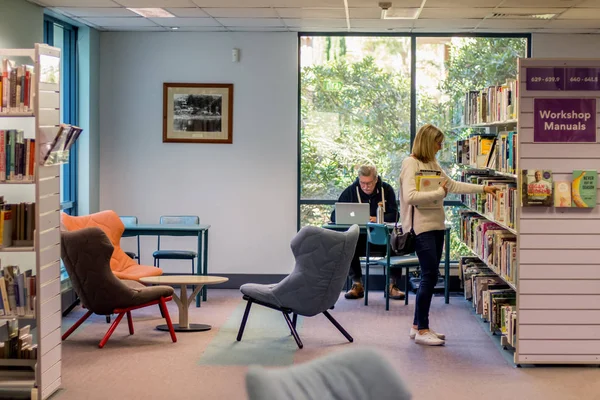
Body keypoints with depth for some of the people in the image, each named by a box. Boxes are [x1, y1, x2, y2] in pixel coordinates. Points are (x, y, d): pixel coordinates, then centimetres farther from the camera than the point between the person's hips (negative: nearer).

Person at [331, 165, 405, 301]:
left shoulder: (387, 190, 2)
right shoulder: (351, 191, 2)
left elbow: (394, 215, -4)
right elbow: (335, 216, -2)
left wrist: (377, 219, -23)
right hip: (359, 238, 0)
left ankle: (392, 285, -13)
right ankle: (357, 284, -16)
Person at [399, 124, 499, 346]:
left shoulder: (433, 165, 16)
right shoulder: (411, 164, -9)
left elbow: (453, 185, 23)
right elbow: (410, 196, -20)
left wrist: (483, 189, 22)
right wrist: (439, 192, -16)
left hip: (437, 226, 9)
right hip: (421, 227, -9)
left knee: (429, 276, 10)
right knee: (430, 276, -9)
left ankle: (418, 326, 17)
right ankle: (422, 330, -3)